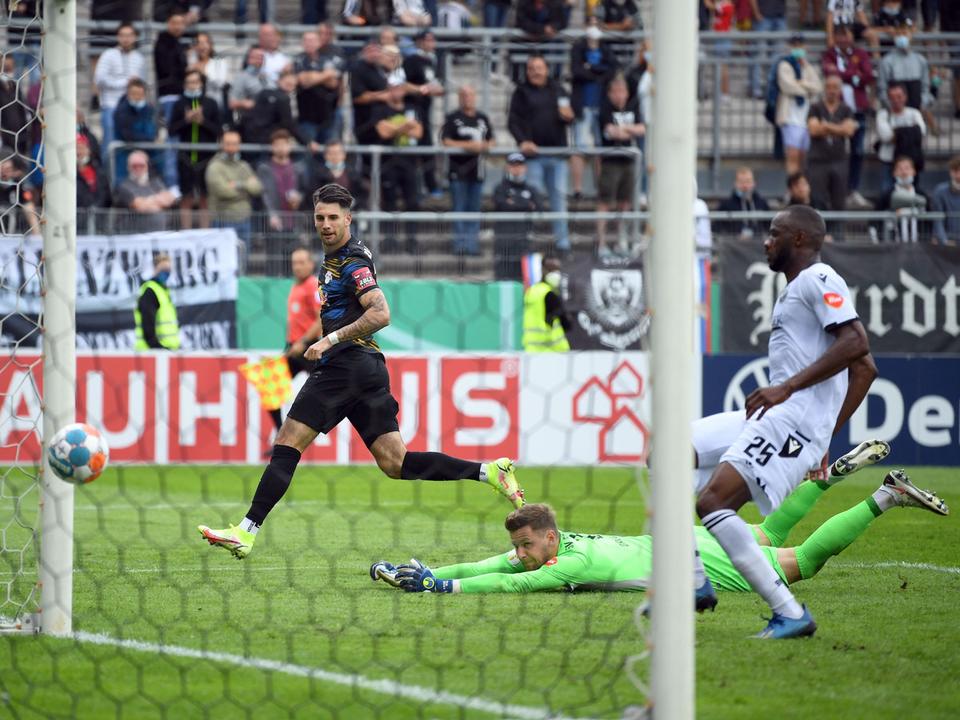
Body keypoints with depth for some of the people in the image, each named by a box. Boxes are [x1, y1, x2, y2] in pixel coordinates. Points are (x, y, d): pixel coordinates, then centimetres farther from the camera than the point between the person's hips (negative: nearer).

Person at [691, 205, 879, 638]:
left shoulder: (818, 280, -5)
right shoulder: (797, 290, 26)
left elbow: (856, 343, -21)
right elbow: (865, 370, 27)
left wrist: (787, 387, -23)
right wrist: (828, 434, 22)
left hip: (794, 418, -11)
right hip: (770, 419, 11)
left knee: (712, 501, -22)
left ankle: (790, 614, -21)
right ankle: (695, 584, 8)